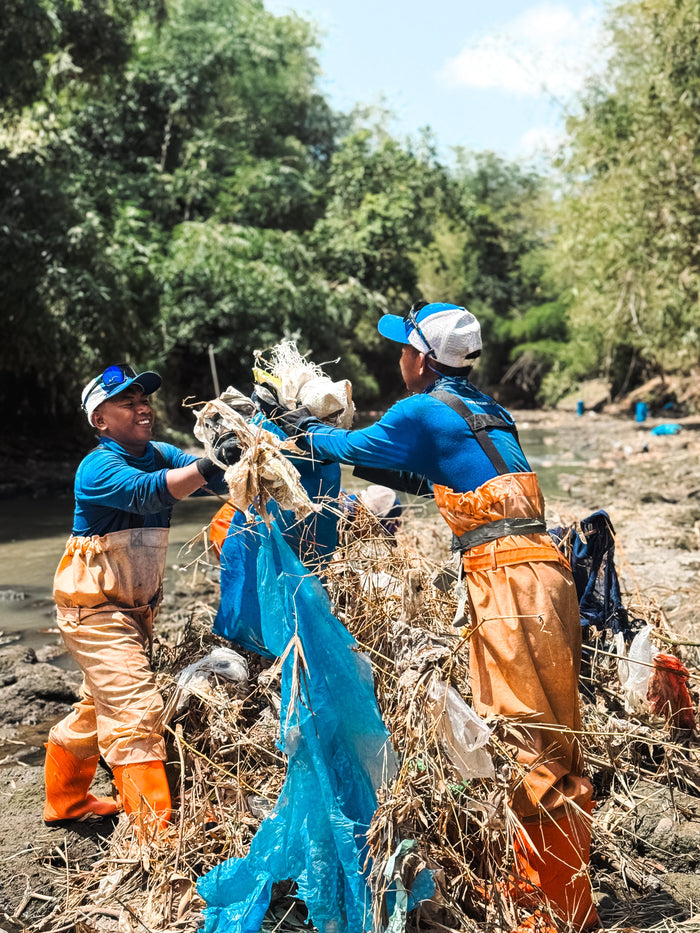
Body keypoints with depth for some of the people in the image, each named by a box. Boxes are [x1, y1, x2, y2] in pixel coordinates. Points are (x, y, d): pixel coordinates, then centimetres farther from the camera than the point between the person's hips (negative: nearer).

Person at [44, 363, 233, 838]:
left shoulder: (161, 454, 1)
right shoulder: (100, 467, -20)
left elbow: (221, 480, -13)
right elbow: (146, 492, -40)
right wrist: (207, 465, -53)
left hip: (136, 607, 8)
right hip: (95, 608, -8)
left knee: (103, 706, 22)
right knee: (136, 711, -15)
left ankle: (65, 799, 42)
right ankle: (157, 833, -10)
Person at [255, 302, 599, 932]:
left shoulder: (426, 412, -4)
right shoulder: (482, 410, 23)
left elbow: (357, 446, 10)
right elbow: (427, 478, 34)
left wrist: (306, 432, 30)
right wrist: (321, 436, 37)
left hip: (509, 576, -10)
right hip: (539, 573, 10)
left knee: (538, 745, -5)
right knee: (547, 742, 15)